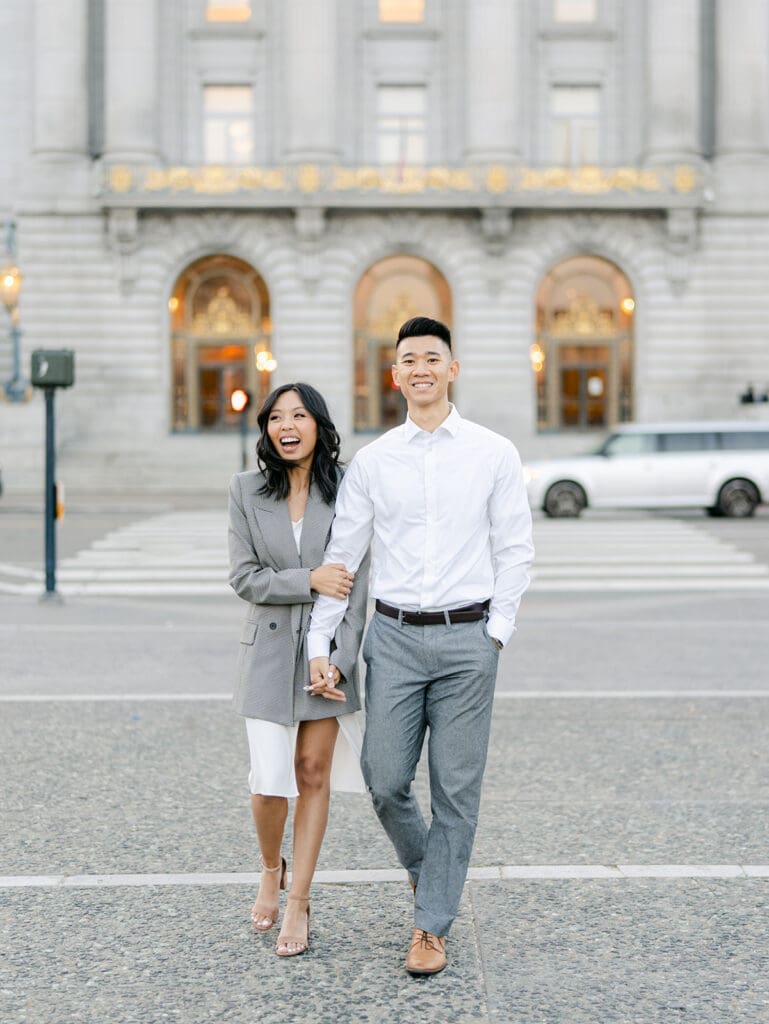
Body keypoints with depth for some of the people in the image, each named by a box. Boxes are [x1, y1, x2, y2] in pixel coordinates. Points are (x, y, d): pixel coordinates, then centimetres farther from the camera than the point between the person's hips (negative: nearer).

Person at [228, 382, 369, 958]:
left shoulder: (344, 491, -2)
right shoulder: (247, 490, 1)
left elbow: (357, 586, -4)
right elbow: (244, 577, -2)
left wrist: (339, 662, -12)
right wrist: (308, 581, -17)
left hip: (329, 648, 0)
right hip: (270, 647, 0)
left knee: (314, 774, 3)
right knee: (269, 783, -3)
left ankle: (299, 902, 16)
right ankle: (272, 872, 27)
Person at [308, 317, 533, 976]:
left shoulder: (494, 454, 3)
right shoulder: (372, 461, 6)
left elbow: (515, 551, 4)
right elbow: (341, 556, 8)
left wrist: (496, 632, -4)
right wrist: (320, 643, 3)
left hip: (468, 637, -1)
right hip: (394, 636, 1)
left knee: (456, 788, 2)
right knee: (385, 780, 0)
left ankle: (432, 927, 15)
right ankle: (423, 865, 32)